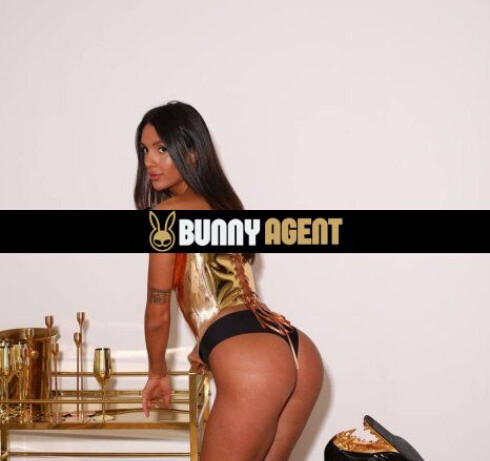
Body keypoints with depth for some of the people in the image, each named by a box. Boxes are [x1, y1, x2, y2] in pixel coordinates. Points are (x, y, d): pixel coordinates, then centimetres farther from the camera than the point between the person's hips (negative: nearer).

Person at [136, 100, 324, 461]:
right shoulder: (223, 203, 24)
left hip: (251, 364, -8)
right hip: (300, 354, 9)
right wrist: (210, 348, 49)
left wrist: (157, 372, 21)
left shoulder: (167, 214, 0)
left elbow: (158, 312, 5)